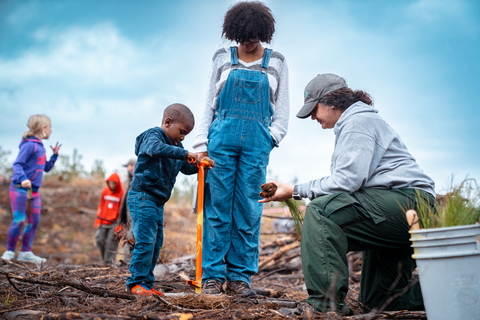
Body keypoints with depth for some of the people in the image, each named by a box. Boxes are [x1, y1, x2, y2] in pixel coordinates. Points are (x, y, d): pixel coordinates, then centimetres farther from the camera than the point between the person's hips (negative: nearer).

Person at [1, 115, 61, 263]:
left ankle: (26, 252, 16)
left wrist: (55, 155, 16)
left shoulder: (40, 147, 16)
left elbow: (46, 168, 27)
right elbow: (17, 164, -19)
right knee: (19, 220, -10)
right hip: (20, 189, -9)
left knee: (34, 221, 9)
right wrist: (23, 178, -34)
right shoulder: (29, 145, -12)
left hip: (33, 190, 9)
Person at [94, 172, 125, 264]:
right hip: (103, 222, 4)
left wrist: (119, 225, -7)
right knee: (99, 240, 1)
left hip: (114, 223, -4)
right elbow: (101, 206, 13)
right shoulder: (105, 191, 7)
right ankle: (104, 258, 17)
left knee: (111, 241, -8)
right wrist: (98, 219, 7)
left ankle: (109, 261, -3)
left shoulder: (122, 193, -5)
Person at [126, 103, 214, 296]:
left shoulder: (175, 147, 18)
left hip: (157, 202, 10)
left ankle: (147, 282, 15)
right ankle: (136, 282, -7)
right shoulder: (152, 135, -11)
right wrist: (185, 154, -39)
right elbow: (156, 148, -34)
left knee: (156, 242, 9)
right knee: (145, 240, -14)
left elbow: (186, 168, 21)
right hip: (142, 197, -9)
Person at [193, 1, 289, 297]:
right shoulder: (223, 59, 12)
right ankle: (213, 275, 0)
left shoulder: (276, 63, 12)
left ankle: (240, 276, 4)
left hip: (256, 143, 0)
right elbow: (210, 104, 11)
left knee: (248, 210, -2)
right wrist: (202, 144, 3)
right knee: (218, 207, -4)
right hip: (222, 137, 0)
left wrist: (274, 136, -2)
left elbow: (282, 108, 14)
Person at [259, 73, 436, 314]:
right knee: (378, 300, 13)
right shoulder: (353, 123, 25)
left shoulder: (358, 121, -8)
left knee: (321, 210, -27)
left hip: (407, 201, -11)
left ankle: (325, 301, -30)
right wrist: (293, 190, 10)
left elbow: (346, 181, -20)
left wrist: (295, 191, -13)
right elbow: (346, 180, 19)